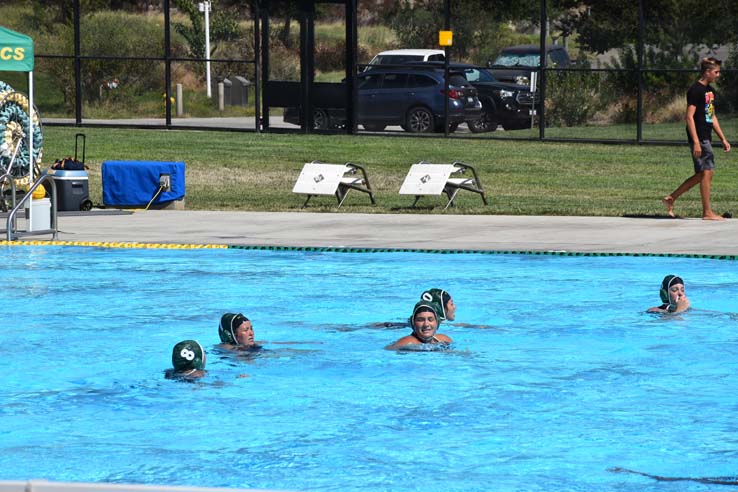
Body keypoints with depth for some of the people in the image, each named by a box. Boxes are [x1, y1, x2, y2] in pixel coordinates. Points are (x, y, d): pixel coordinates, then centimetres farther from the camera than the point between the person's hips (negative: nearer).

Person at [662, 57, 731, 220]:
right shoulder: (696, 90, -13)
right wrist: (696, 142, -23)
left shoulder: (710, 90, 16)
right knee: (707, 172, -7)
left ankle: (671, 198, 18)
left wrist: (723, 139, 21)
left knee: (702, 174, 10)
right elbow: (689, 116, -18)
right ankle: (707, 212, -1)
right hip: (699, 138, -10)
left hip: (706, 138, 10)